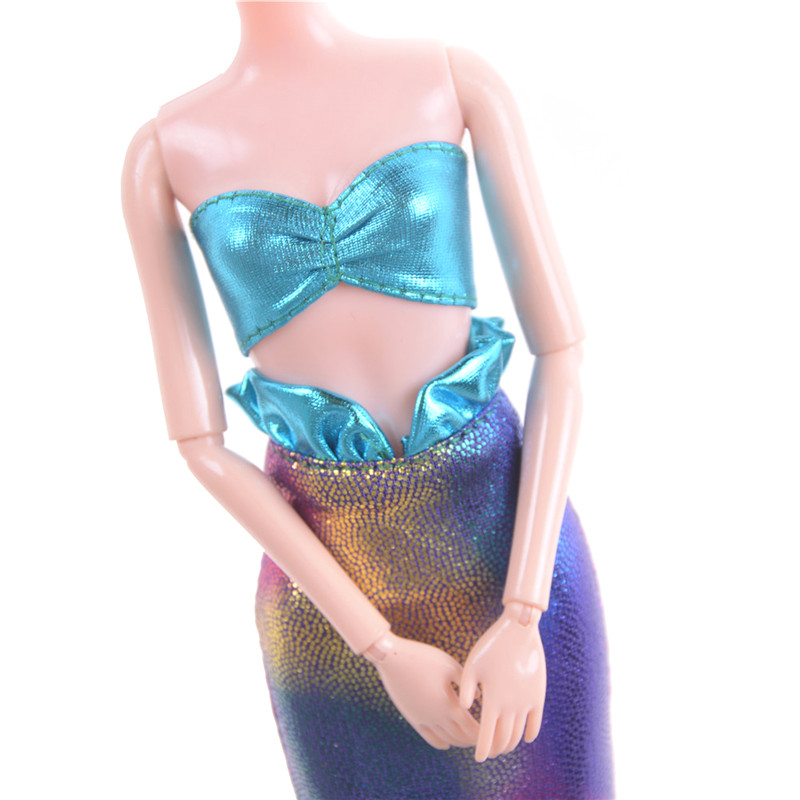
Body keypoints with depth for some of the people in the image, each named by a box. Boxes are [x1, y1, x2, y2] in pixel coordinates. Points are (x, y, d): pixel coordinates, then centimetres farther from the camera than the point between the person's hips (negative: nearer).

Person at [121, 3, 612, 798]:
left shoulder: (458, 78, -1)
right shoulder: (163, 152, -1)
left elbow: (561, 351, -5)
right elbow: (198, 444, -5)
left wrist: (523, 621, -13)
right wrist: (382, 651, -10)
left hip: (508, 541, 1)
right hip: (326, 579, 1)